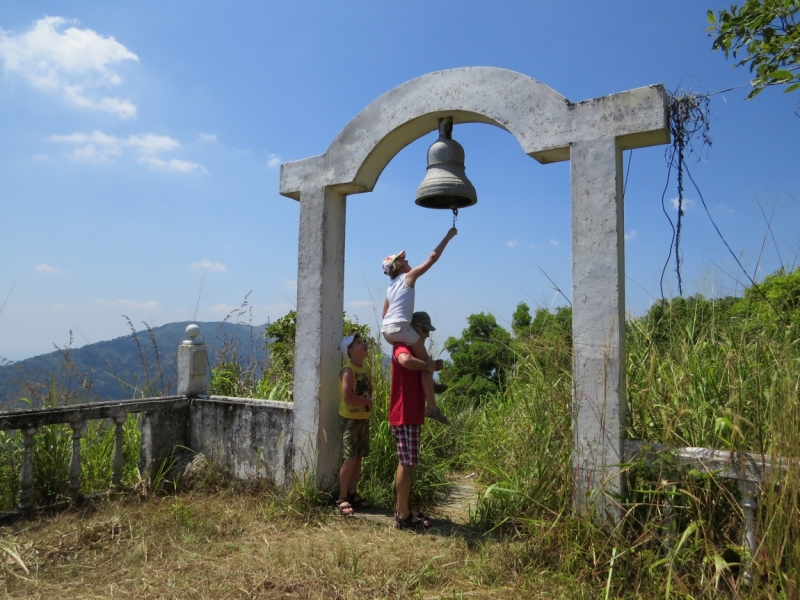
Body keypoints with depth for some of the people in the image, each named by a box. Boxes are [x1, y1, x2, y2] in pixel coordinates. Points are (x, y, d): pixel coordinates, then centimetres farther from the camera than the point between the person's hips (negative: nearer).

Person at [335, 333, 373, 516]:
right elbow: (348, 398, -25)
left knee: (359, 458, 12)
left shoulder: (365, 368, 8)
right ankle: (342, 498, 7)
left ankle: (353, 494, 23)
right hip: (350, 419, -8)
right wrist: (367, 401, -10)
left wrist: (368, 402, 3)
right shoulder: (348, 371, -17)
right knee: (350, 459, -5)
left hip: (364, 418, 8)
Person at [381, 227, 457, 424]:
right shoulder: (408, 276, 2)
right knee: (426, 362, -3)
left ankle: (429, 384, 31)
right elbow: (433, 257, 1)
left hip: (386, 329, 8)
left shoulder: (391, 286, 24)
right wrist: (448, 237, 7)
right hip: (400, 327, -8)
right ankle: (431, 406, -8)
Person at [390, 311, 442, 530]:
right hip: (405, 416, -10)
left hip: (411, 415, 10)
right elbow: (405, 361, -38)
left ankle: (401, 509, 25)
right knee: (407, 465, -5)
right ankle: (404, 516, 3)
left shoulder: (413, 349, 19)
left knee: (406, 464, 15)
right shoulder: (402, 346, -13)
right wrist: (429, 365, -23)